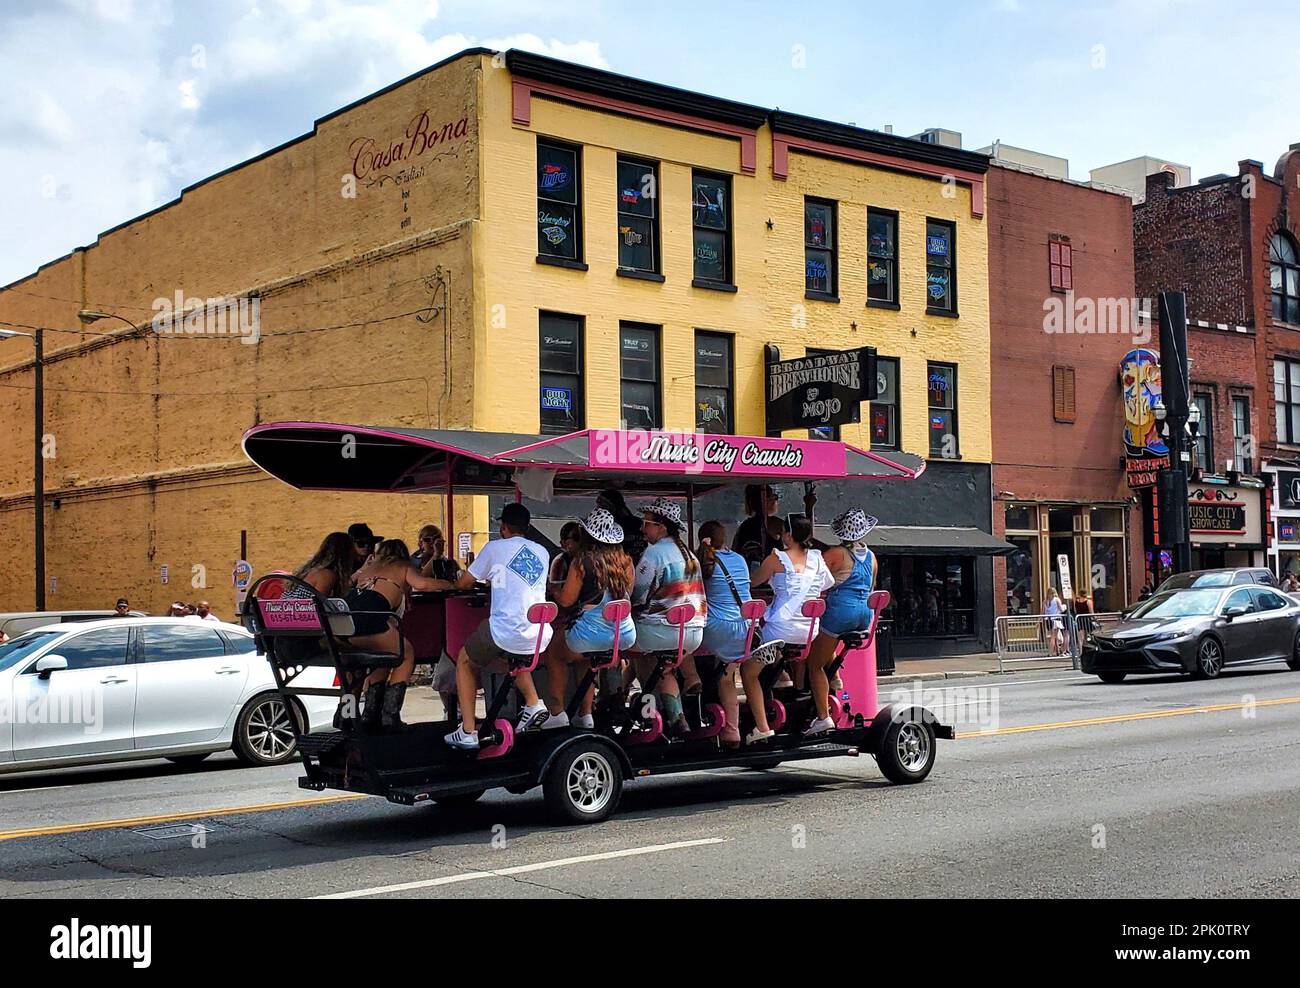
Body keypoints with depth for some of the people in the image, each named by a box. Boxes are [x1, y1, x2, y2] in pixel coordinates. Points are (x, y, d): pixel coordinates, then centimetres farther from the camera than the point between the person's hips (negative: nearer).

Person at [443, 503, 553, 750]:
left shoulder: (495, 548, 0)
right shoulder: (542, 553, 14)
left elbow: (463, 583, 11)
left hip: (506, 634, -5)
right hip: (540, 637, 5)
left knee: (465, 661, 24)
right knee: (516, 654, 41)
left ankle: (468, 732, 16)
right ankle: (533, 703, 20)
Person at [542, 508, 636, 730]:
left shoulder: (583, 561, -12)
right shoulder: (625, 560, 2)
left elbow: (566, 600, -8)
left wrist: (553, 592, 14)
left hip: (592, 635, -5)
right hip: (625, 636, 5)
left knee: (554, 652, 26)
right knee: (583, 658, 35)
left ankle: (557, 712, 26)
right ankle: (585, 714, 32)